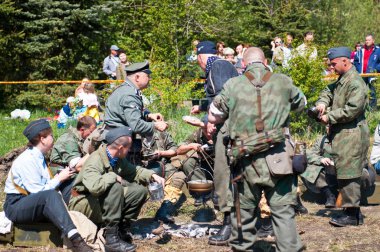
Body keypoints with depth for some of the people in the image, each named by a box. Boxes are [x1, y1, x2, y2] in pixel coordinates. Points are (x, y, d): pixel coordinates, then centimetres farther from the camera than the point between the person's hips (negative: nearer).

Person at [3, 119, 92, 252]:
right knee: (51, 196, -34)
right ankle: (75, 240, -48)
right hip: (16, 206, -9)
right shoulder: (27, 160, -15)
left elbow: (45, 186, 8)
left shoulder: (38, 157, 14)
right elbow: (37, 191, -20)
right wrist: (59, 178, -11)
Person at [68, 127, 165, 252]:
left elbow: (134, 171, 16)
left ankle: (122, 228, 1)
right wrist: (114, 177, -26)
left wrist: (152, 176, 0)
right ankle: (111, 238, -29)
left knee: (140, 191, -2)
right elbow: (94, 186, -42)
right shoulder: (95, 160, -26)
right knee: (115, 187, -33)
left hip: (103, 201, 8)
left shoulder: (118, 159, 0)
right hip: (84, 204, -8)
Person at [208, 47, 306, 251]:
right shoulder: (283, 82, 4)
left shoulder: (233, 85, 2)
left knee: (243, 210, 16)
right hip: (277, 159, -1)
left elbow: (213, 117, 13)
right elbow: (301, 104, 23)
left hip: (246, 160, 1)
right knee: (282, 210, 2)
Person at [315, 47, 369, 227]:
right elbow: (329, 91, 28)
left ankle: (352, 215, -3)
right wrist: (322, 102, 5)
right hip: (341, 134, 10)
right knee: (342, 173, 13)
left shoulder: (356, 83, -17)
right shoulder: (341, 80, 15)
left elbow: (351, 110, -23)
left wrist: (329, 117, -14)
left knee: (348, 174, -9)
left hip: (351, 136, -10)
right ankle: (352, 210, 21)